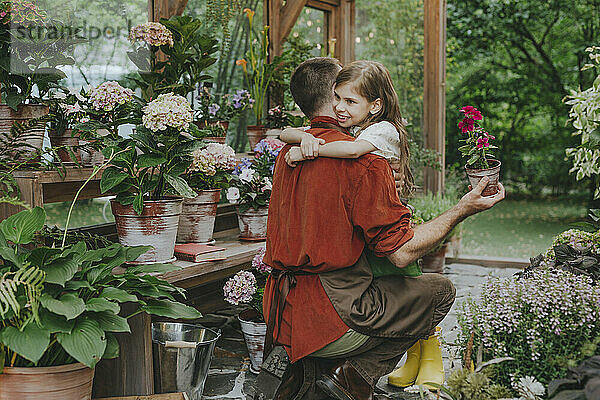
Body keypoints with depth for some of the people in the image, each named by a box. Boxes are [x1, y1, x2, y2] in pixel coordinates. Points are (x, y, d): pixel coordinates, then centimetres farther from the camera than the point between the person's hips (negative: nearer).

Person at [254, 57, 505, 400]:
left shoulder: (290, 151, 9)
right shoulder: (364, 159, -15)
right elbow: (401, 253, -13)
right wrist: (461, 210, -3)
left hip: (283, 313, 7)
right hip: (333, 315, -7)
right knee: (440, 290, 12)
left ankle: (296, 364, 11)